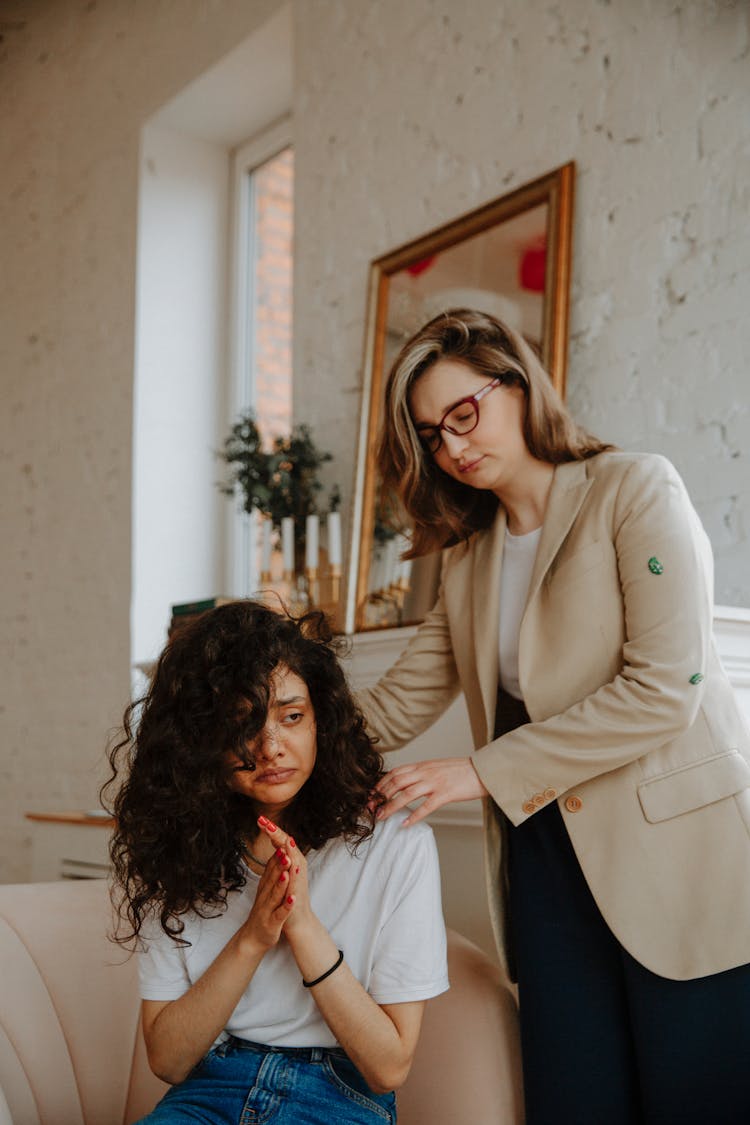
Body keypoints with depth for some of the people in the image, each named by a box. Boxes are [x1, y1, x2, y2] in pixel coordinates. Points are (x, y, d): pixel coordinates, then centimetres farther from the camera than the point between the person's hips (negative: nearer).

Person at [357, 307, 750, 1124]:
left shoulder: (635, 491, -5)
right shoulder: (469, 556, 16)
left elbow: (664, 688, -15)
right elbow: (398, 703, 14)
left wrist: (481, 773, -14)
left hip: (676, 850, -5)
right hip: (549, 853, 5)